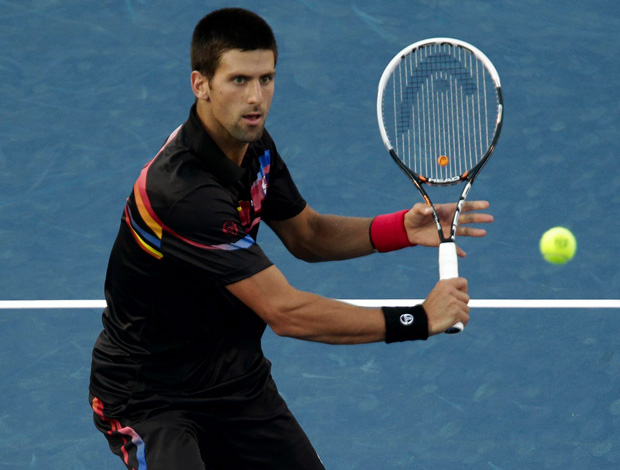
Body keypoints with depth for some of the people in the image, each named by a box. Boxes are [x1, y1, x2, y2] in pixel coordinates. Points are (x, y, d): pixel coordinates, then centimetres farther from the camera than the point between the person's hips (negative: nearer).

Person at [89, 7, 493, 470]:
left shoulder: (254, 144, -3)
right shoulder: (184, 190, -31)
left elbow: (306, 234, 13)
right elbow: (286, 312, -29)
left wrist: (402, 229, -6)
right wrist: (417, 319, -25)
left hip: (236, 379, 8)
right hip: (149, 394, -8)